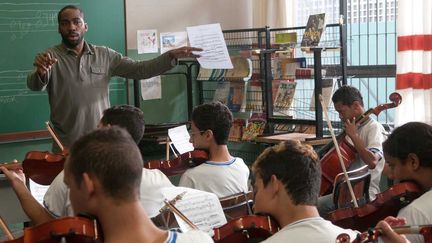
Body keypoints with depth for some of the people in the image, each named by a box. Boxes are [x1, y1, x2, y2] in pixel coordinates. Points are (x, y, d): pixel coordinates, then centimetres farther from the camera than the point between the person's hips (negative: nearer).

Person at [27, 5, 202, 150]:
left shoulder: (105, 55, 5)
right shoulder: (50, 57, -3)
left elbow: (139, 69, 3)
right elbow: (35, 85, -19)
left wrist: (171, 56, -10)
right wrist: (41, 72, -43)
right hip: (66, 147, -2)